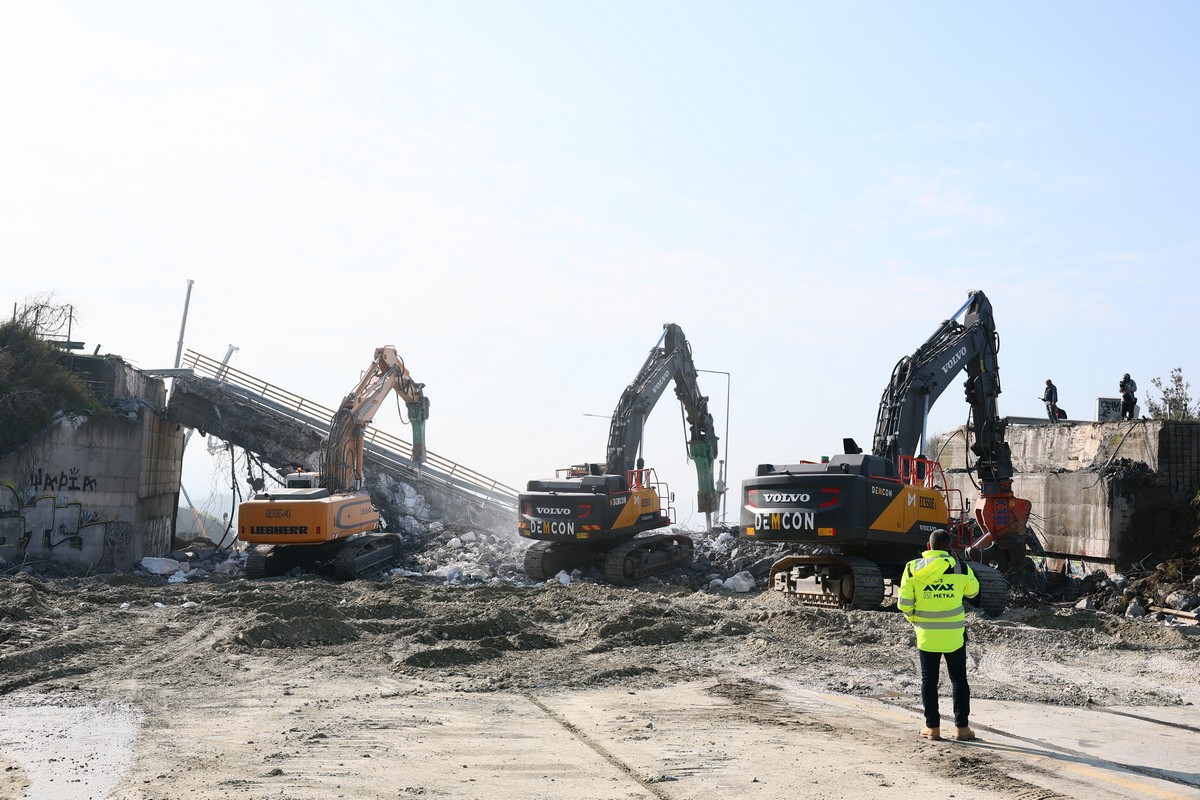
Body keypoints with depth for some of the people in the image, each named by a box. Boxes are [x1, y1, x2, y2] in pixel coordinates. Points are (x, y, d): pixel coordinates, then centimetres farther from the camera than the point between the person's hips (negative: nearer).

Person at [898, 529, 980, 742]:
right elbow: (973, 591, 13)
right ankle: (961, 726, 13)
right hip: (954, 634, 0)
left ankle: (932, 727, 12)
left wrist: (912, 618, 15)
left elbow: (904, 603, -6)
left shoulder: (913, 568, -6)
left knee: (929, 680, 10)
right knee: (959, 680, 12)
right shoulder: (960, 568, -6)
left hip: (926, 634, 0)